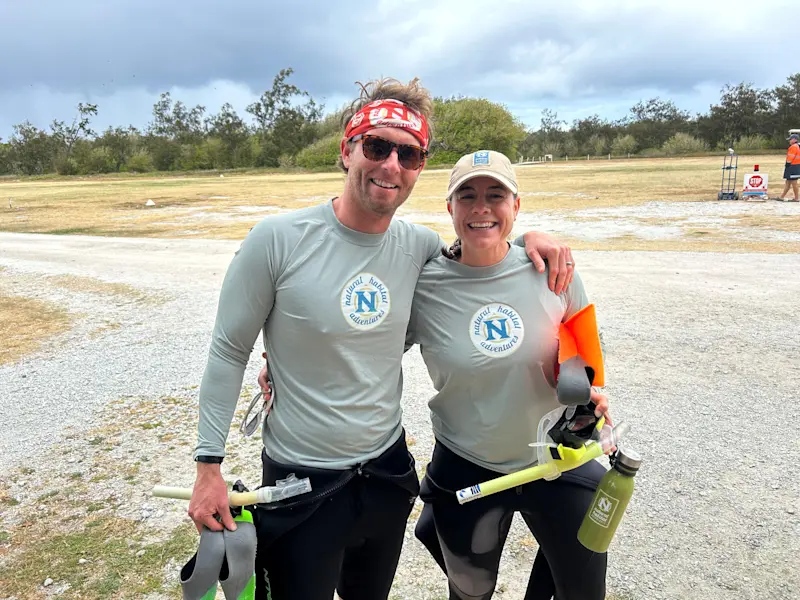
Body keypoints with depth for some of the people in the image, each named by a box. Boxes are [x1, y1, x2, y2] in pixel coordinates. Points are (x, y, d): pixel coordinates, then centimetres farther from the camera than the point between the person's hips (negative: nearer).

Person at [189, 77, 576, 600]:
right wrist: (209, 465, -8)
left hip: (388, 472, 5)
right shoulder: (277, 240, -18)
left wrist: (528, 238, -6)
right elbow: (229, 354, -9)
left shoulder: (420, 246, -6)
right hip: (301, 482, -4)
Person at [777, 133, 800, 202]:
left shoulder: (793, 147, -16)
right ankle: (782, 197, 16)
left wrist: (787, 166, -13)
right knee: (788, 182, 12)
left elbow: (790, 159, -19)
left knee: (793, 183, -4)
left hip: (792, 167, -11)